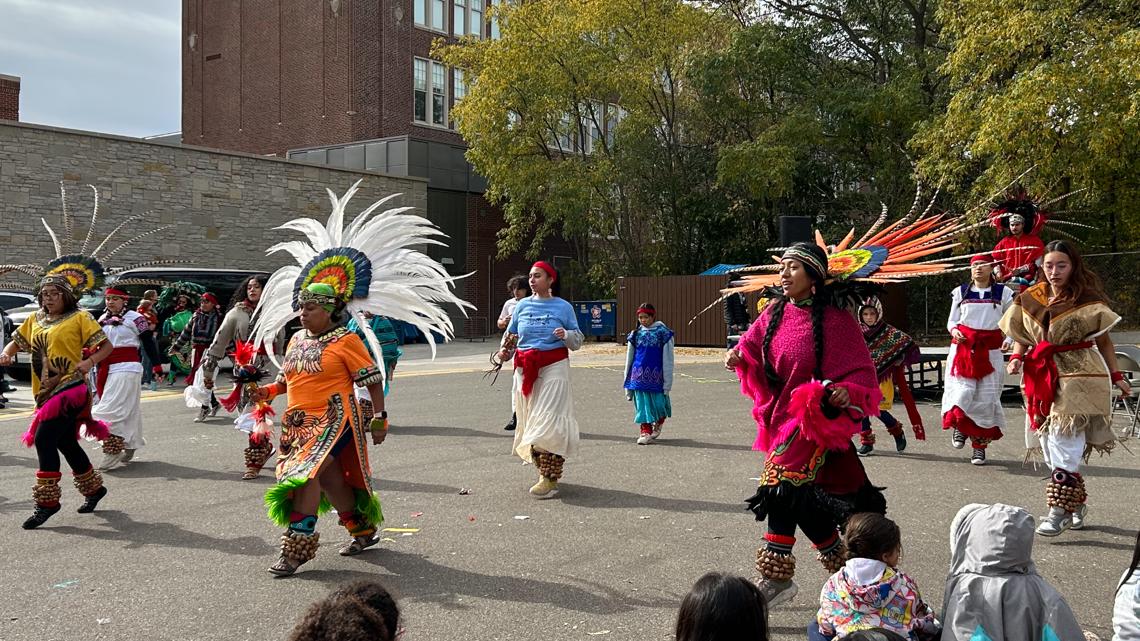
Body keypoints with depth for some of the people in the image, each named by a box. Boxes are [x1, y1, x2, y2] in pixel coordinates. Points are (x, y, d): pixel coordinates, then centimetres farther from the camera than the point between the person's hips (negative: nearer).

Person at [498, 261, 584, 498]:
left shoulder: (563, 307, 2)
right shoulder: (522, 305, 9)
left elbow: (578, 340, 6)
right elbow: (511, 333, 16)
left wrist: (566, 334, -15)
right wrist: (505, 350, -3)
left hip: (553, 368, -4)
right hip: (526, 369, 4)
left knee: (548, 421, -10)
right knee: (530, 421, 7)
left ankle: (550, 479, -8)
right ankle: (544, 471, 20)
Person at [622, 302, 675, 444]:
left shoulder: (663, 333, -1)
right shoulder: (635, 334, 9)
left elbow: (668, 359, -1)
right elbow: (629, 358, 14)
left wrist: (667, 381, -5)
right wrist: (627, 382, 12)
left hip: (656, 374, -3)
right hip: (639, 375, 3)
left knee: (658, 402, 2)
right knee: (642, 403, 0)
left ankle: (658, 423, 32)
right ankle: (645, 431, 5)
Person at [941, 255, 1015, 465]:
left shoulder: (1003, 293, 7)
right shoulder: (960, 292, 9)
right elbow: (952, 320, 12)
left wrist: (1008, 340, -7)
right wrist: (954, 331, -10)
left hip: (991, 351, 0)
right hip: (963, 348, 0)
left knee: (987, 398, -1)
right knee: (963, 392, -16)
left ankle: (980, 445, 11)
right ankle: (958, 425, 16)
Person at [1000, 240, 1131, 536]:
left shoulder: (1087, 300, -4)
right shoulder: (1030, 299, 8)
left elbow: (1104, 341, 2)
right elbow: (1022, 338, 15)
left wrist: (1116, 376, -1)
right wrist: (1016, 359, -4)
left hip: (1077, 377, -5)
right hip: (1041, 379, 5)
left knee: (1063, 440, -15)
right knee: (1048, 443, 9)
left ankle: (1060, 510, -12)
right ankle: (1077, 502, 25)